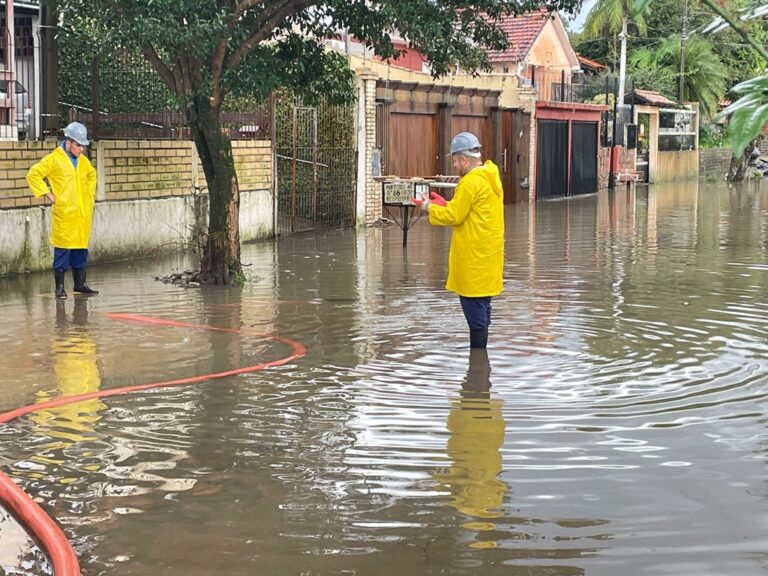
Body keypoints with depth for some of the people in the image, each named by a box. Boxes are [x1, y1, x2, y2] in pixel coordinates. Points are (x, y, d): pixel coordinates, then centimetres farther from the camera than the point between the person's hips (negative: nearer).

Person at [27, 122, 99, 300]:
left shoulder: (84, 161, 14)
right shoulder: (53, 159, -6)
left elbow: (92, 175, 34)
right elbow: (33, 174, -8)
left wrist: (91, 193, 21)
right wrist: (49, 194, -9)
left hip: (83, 214, 6)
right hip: (64, 214, -6)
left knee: (81, 249, 10)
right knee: (62, 250, -3)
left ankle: (80, 283, 19)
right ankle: (60, 287, 3)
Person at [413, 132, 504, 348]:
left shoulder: (471, 182, -17)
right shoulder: (490, 178, 12)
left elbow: (454, 216, -14)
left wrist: (429, 207, -1)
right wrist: (444, 204, 13)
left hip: (474, 256, -10)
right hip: (487, 255, 10)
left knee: (474, 309, -5)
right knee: (481, 307, 15)